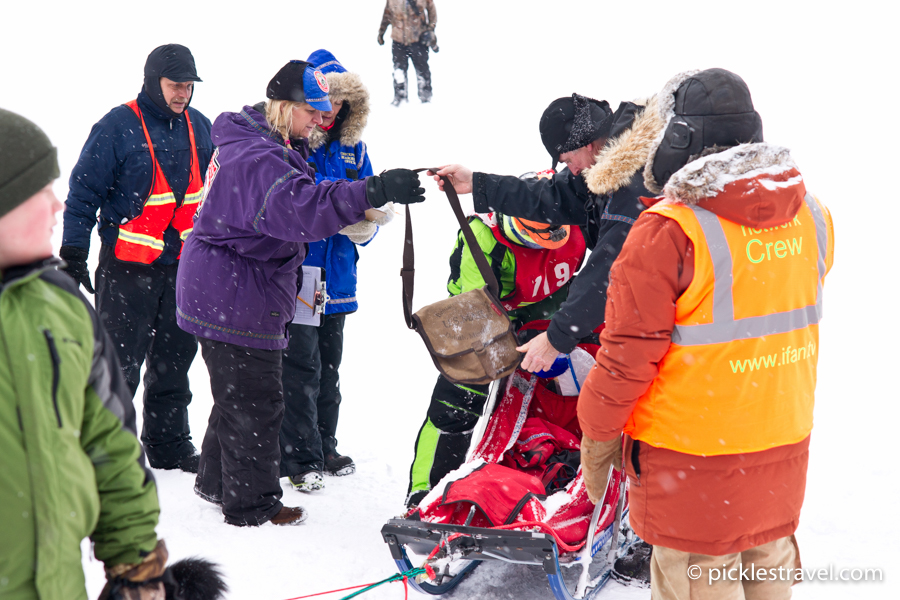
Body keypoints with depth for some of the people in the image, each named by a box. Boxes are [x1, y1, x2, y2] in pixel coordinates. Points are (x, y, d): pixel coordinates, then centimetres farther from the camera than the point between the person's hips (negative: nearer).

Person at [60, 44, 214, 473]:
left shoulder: (199, 127, 8)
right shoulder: (118, 127, -10)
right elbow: (84, 192, -8)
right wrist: (73, 253, -11)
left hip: (183, 265, 6)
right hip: (128, 266, -6)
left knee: (175, 359, 12)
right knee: (121, 362, -1)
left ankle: (169, 445, 24)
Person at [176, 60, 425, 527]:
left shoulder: (271, 147, 12)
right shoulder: (257, 157, -24)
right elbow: (300, 208, -40)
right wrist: (372, 192, -47)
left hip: (224, 292, 11)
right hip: (234, 299, -11)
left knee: (237, 393, 23)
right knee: (255, 400, 0)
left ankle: (217, 480, 39)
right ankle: (251, 504, 12)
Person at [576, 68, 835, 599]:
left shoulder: (669, 232, -22)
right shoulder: (811, 216, -1)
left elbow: (629, 352, -17)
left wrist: (597, 436, -5)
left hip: (693, 457, -6)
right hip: (786, 442, 6)